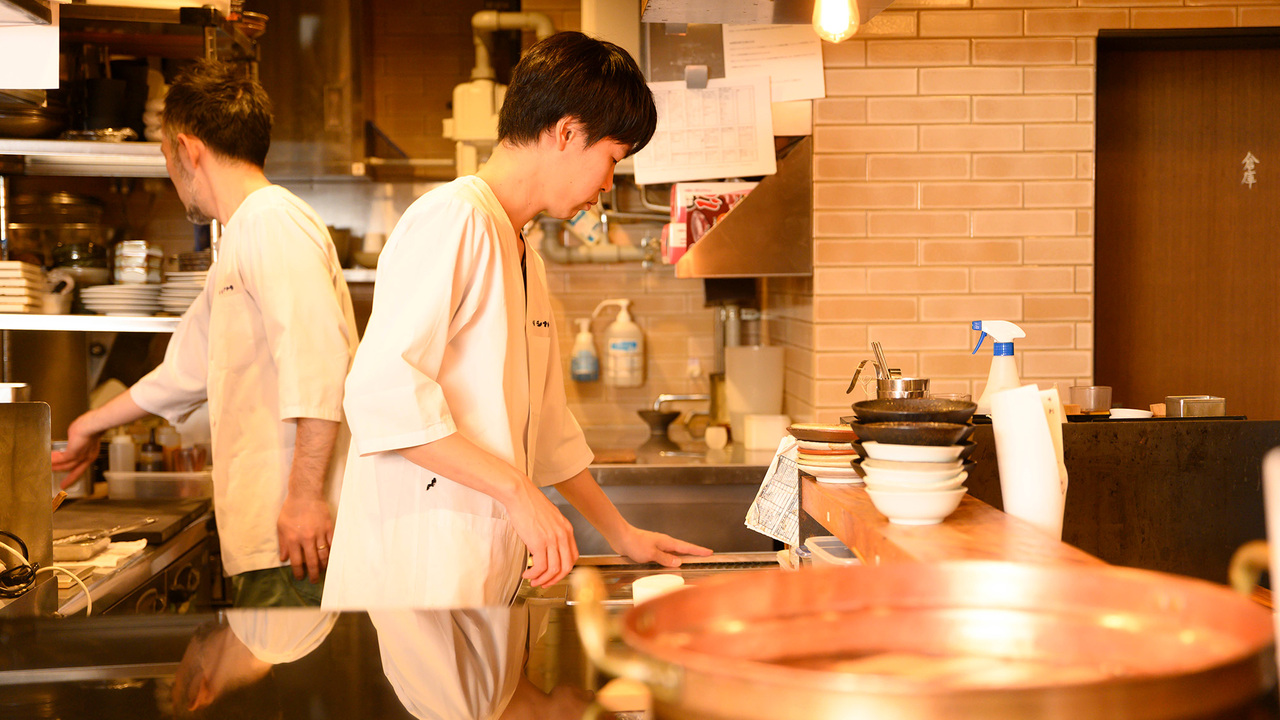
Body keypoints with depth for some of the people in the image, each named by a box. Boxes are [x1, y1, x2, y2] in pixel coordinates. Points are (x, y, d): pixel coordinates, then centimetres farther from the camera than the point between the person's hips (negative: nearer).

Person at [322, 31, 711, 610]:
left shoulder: (523, 256, 21)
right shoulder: (452, 220, -11)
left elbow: (546, 425, 27)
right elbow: (382, 393, -22)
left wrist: (621, 533, 27)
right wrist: (519, 491, -21)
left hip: (486, 572, 9)